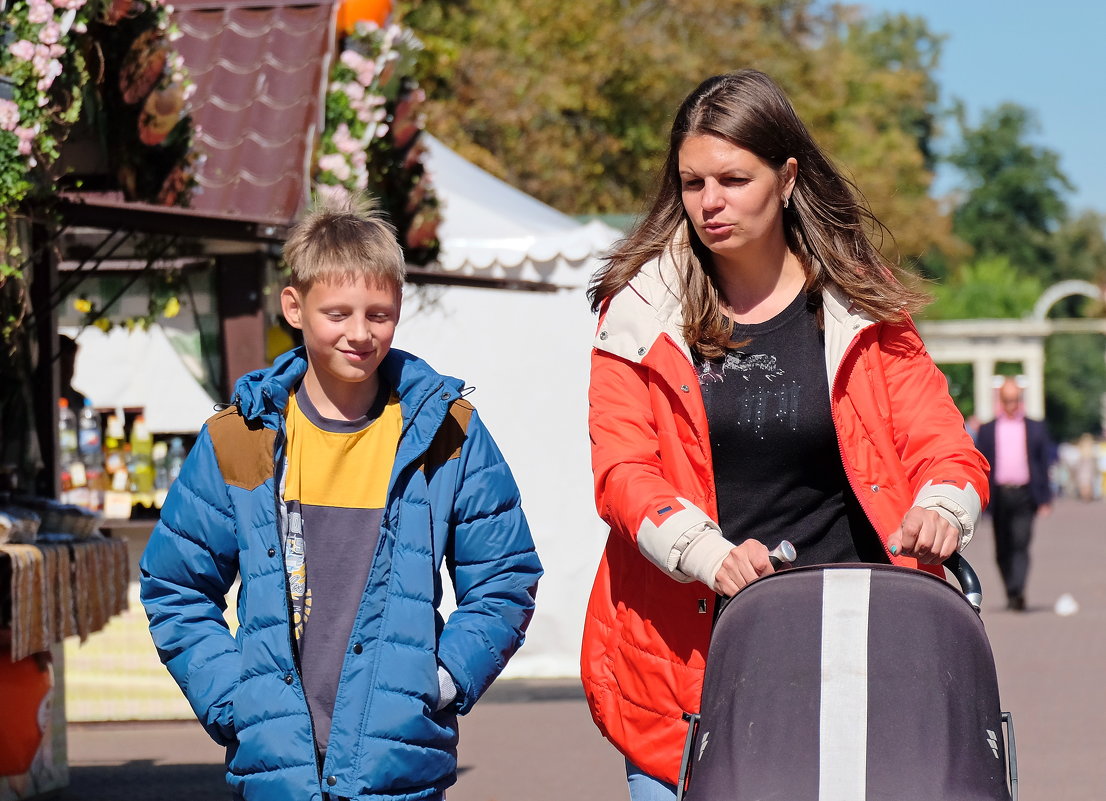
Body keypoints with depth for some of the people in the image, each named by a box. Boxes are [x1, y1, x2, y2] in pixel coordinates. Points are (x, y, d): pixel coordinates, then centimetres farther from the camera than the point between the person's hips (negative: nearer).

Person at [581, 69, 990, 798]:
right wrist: (708, 554, -25)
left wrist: (939, 510, -21)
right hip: (686, 649, 0)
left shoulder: (861, 311, 7)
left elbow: (945, 448, 4)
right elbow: (621, 469, -6)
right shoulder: (639, 314, 5)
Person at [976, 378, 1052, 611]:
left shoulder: (1035, 428, 11)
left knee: (1021, 544, -16)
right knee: (1003, 550, 6)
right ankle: (1011, 593, 18)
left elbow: (1044, 464, 11)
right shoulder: (987, 430, 11)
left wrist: (1045, 499, 5)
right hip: (999, 495, 2)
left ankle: (1018, 592, -23)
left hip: (1024, 495, -2)